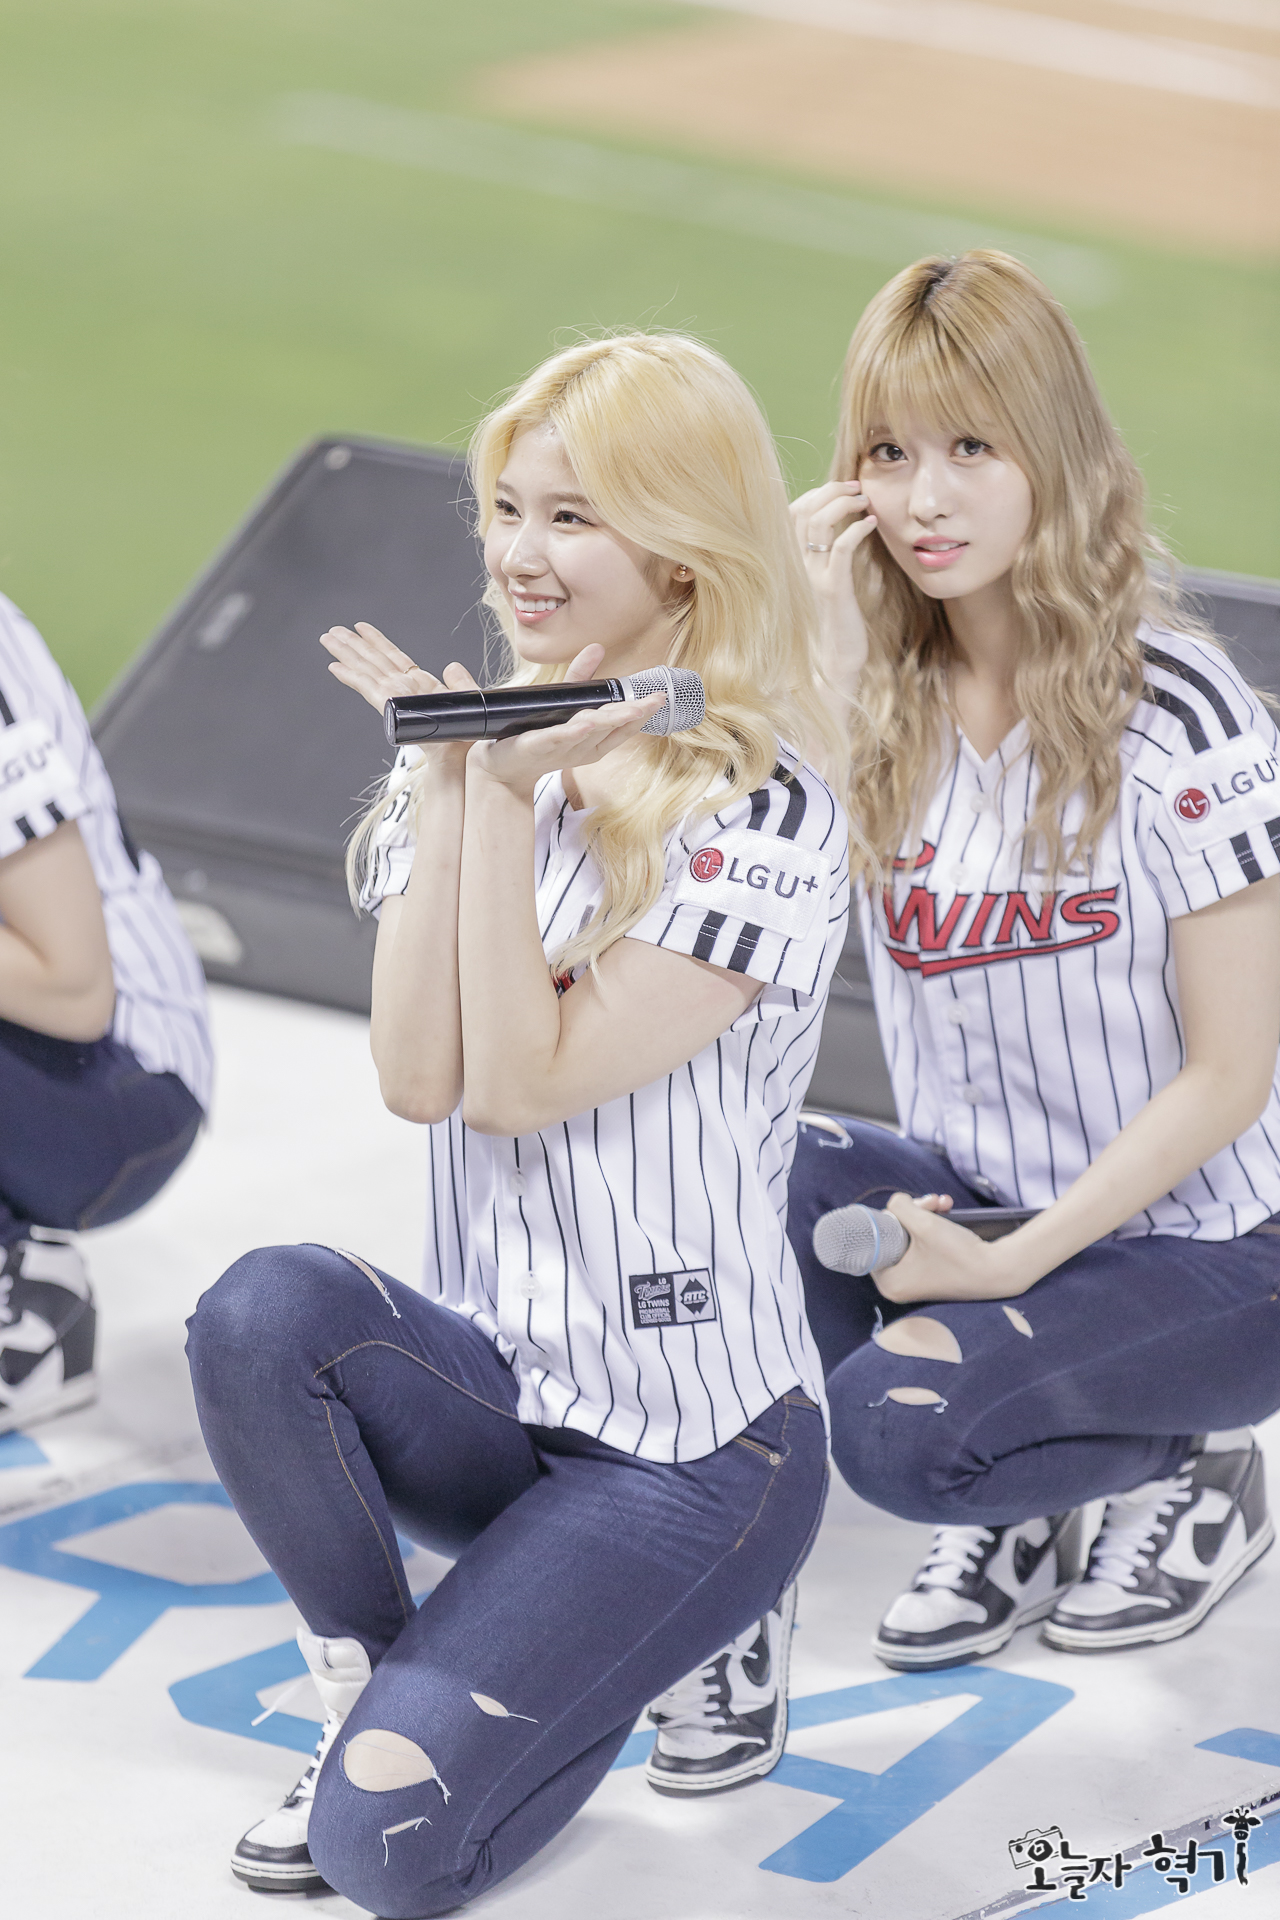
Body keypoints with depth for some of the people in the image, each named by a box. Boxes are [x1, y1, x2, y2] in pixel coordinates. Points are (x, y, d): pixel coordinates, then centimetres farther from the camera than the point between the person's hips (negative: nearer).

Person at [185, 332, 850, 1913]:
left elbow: (521, 1085, -21)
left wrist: (506, 793, -22)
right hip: (495, 1386, 5)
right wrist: (446, 779, -14)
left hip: (693, 1440, -5)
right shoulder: (481, 747, 4)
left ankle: (698, 1633, 12)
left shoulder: (761, 817, -15)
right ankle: (373, 1687, -3)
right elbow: (418, 1079, -10)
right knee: (265, 1308, -29)